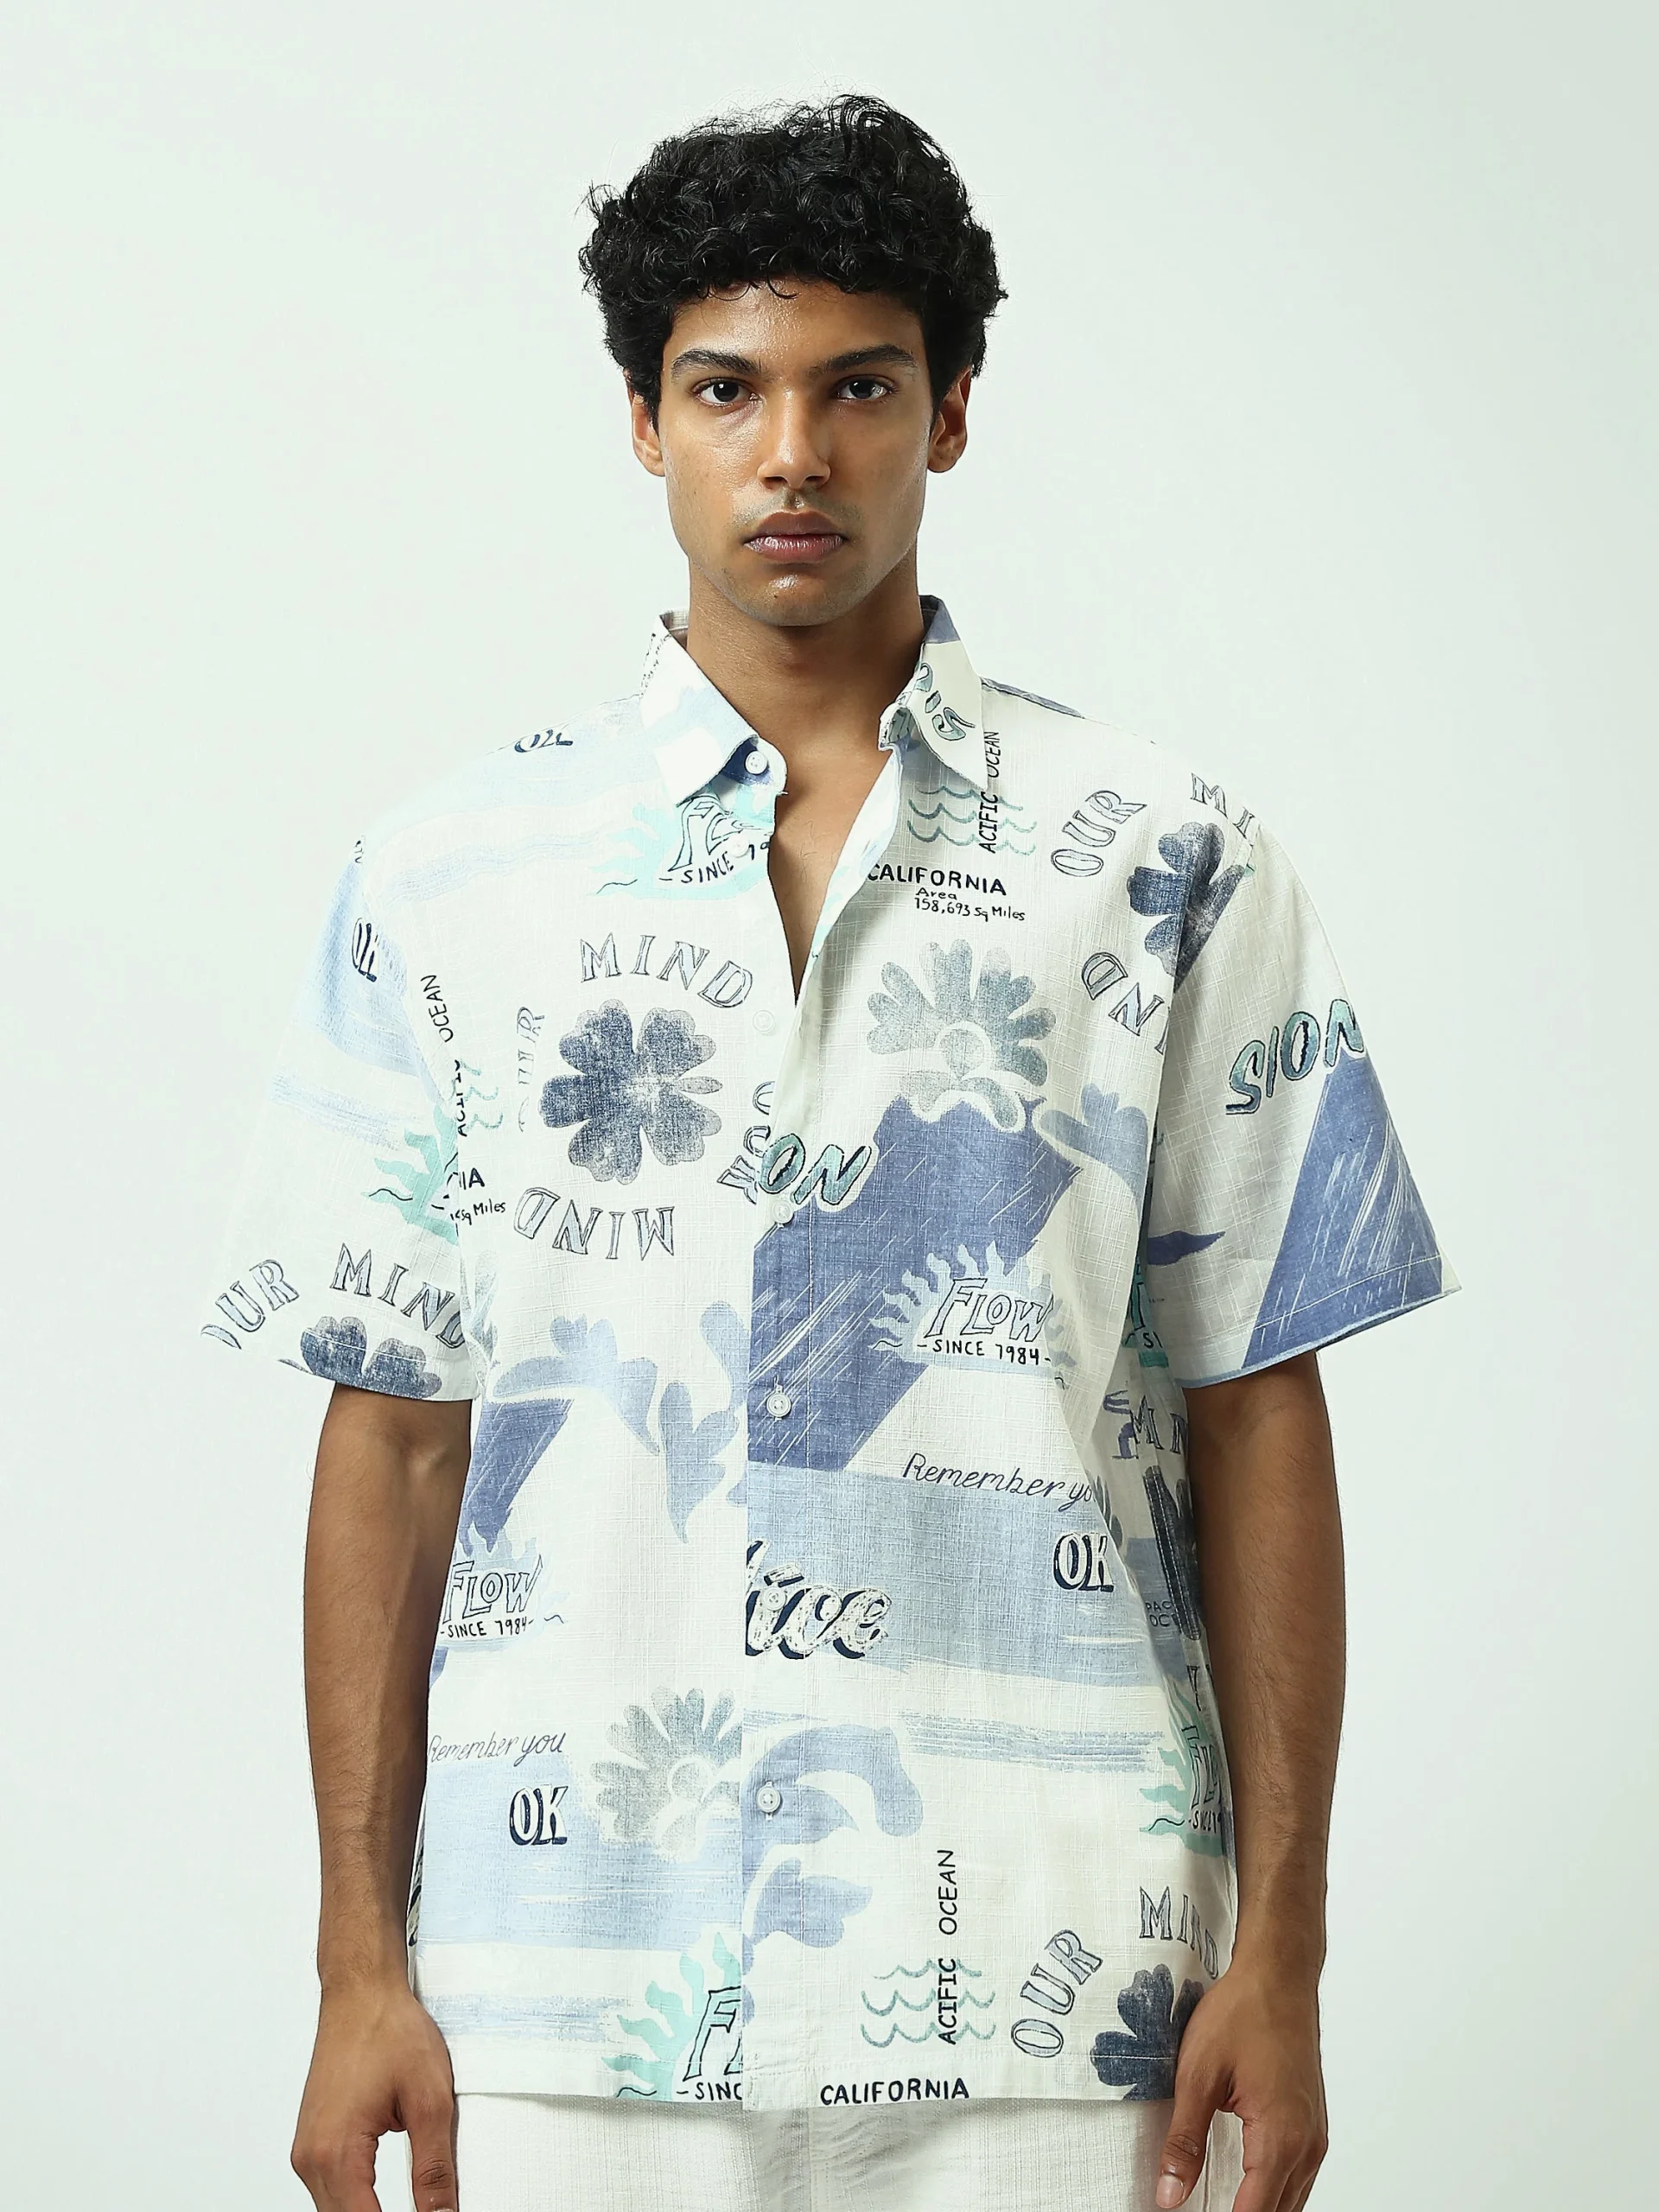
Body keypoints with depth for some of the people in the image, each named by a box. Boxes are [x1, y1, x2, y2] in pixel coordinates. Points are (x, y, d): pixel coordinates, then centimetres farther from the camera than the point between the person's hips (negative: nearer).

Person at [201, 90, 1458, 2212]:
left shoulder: (1169, 866, 4)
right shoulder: (450, 877, 5)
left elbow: (1253, 1414, 3)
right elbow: (395, 1430, 4)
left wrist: (1280, 1948, -1)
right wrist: (361, 1960, 1)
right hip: (572, 1979, 1)